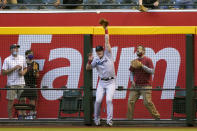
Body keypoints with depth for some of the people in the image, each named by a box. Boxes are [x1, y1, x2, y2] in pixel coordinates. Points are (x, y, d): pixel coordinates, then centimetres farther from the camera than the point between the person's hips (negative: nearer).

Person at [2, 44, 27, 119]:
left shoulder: (22, 58, 9)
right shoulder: (7, 60, -3)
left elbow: (25, 68, 20)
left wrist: (23, 72, -4)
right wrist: (14, 68, -14)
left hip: (21, 83, 4)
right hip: (11, 84, -4)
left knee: (22, 100, 2)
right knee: (11, 101, -1)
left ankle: (20, 116, 11)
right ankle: (10, 118, 4)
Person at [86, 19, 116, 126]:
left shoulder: (108, 55, -1)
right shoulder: (96, 60, 6)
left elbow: (107, 42, -6)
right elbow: (88, 68, 4)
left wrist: (106, 30, -7)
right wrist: (90, 61, -15)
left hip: (110, 82, -3)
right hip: (102, 82, 3)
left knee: (109, 100, -15)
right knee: (98, 100, -7)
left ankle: (109, 120, -14)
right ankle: (96, 119, 8)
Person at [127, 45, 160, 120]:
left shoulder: (148, 60, -1)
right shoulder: (134, 62, 15)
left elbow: (152, 71, -9)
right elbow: (131, 72, 20)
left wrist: (142, 66, -17)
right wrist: (132, 81, 3)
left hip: (145, 85, -5)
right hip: (135, 85, 5)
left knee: (147, 102, -13)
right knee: (130, 101, -3)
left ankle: (156, 116, -1)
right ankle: (129, 118, 4)